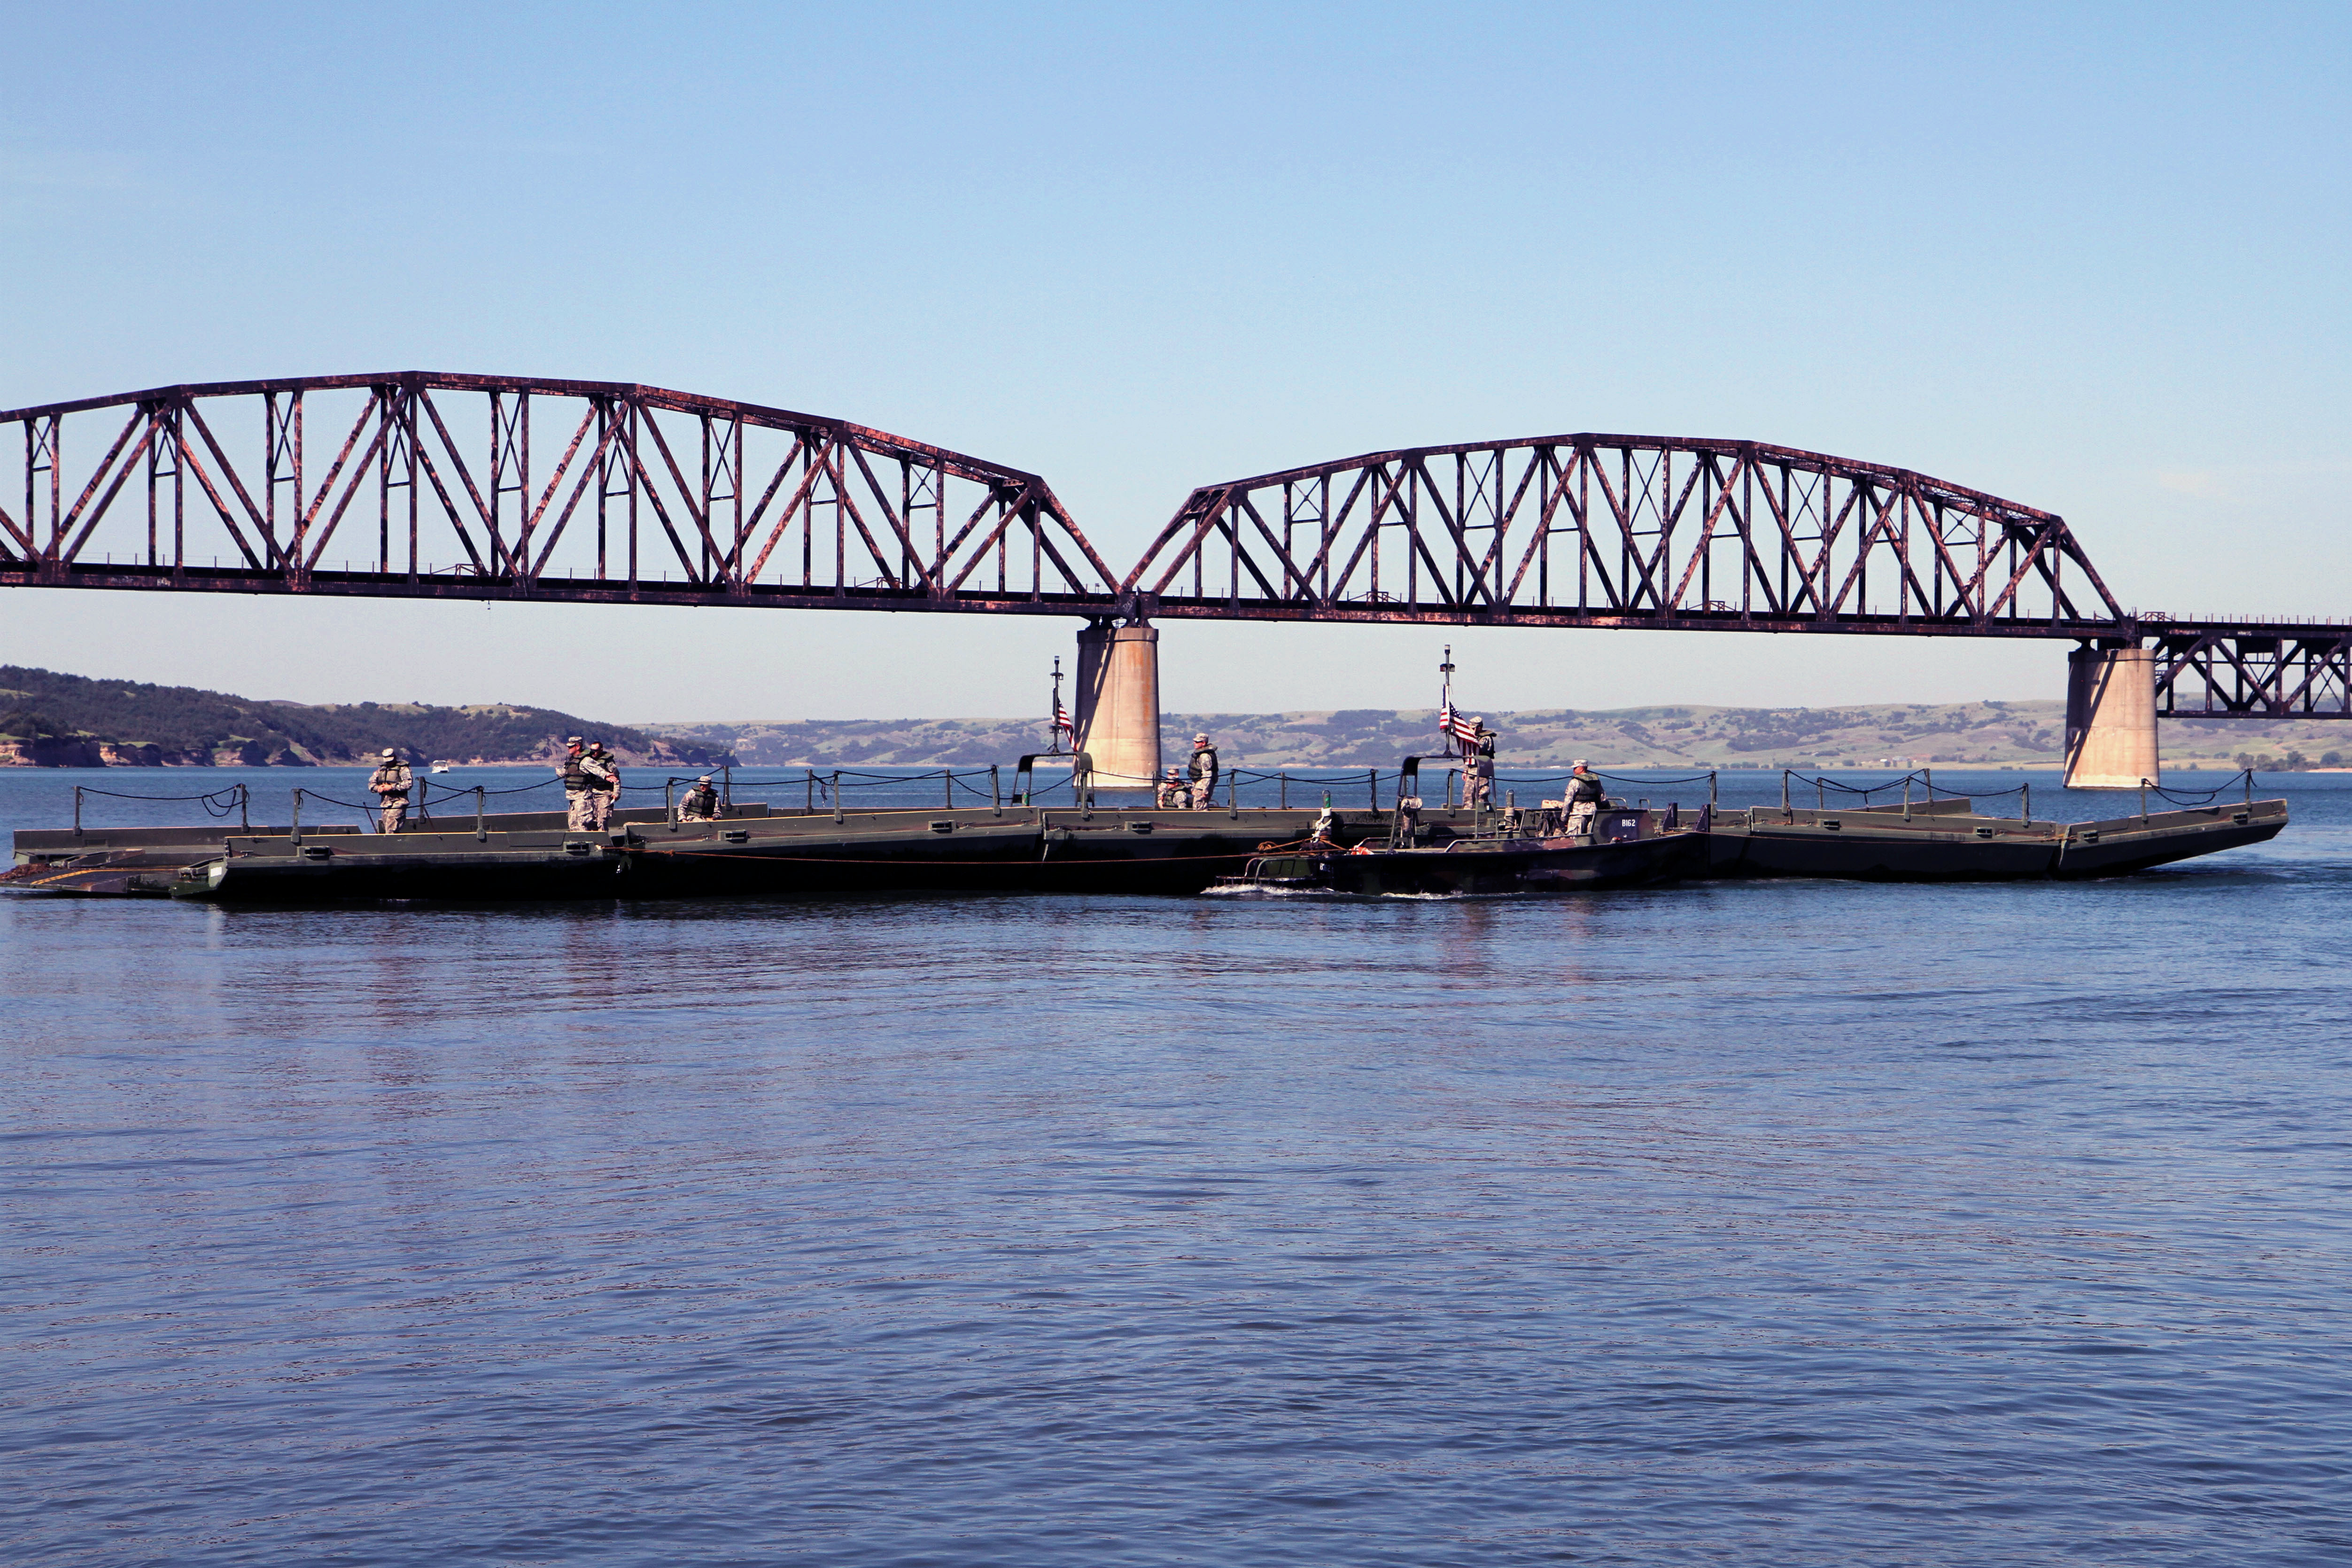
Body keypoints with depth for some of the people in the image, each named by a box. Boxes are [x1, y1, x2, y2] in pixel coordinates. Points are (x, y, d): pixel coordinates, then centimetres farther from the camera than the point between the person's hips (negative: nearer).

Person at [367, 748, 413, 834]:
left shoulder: (402, 769, -3)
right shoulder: (381, 769, 17)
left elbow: (409, 784, -16)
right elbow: (371, 783, 17)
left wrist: (392, 787, -18)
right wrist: (377, 788, -7)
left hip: (398, 802, -7)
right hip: (385, 803, 7)